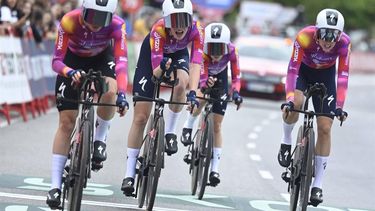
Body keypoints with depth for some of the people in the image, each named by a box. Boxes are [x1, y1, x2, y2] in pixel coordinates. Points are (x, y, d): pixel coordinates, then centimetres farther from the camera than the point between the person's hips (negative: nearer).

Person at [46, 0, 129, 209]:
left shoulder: (116, 25, -32)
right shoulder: (70, 21, -35)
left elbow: (122, 61, -38)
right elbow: (56, 60, -31)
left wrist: (122, 94, -51)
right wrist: (70, 73, -52)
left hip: (102, 58, 0)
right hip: (73, 60, 0)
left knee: (110, 92, -33)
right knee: (66, 121, -8)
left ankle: (100, 139, -4)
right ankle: (56, 185, -4)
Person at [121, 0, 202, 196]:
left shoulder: (195, 30, -33)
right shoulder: (158, 30, -38)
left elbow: (196, 63, -41)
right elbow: (155, 71, -39)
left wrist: (192, 92, -54)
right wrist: (161, 67, -62)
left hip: (178, 54, 2)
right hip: (152, 53, -2)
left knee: (181, 84, -35)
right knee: (140, 117, -6)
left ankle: (170, 132, -11)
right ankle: (129, 173, 1)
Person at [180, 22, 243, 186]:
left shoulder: (231, 50, -34)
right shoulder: (202, 51, -38)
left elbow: (236, 77, -30)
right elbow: (201, 76, -44)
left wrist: (235, 92, -49)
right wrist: (205, 83, -66)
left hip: (220, 77, 1)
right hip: (203, 74, -1)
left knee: (217, 125, -1)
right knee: (202, 99, -37)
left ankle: (214, 169, 5)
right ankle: (187, 129, -8)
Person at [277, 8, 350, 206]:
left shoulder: (344, 42, -31)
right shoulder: (305, 37, -36)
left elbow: (343, 75, -31)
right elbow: (293, 68, -38)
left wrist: (339, 106, -38)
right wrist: (289, 99, -47)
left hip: (325, 75, 1)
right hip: (303, 70, -1)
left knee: (325, 128, -6)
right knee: (295, 103, -34)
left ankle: (317, 184, 1)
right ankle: (286, 142, -4)